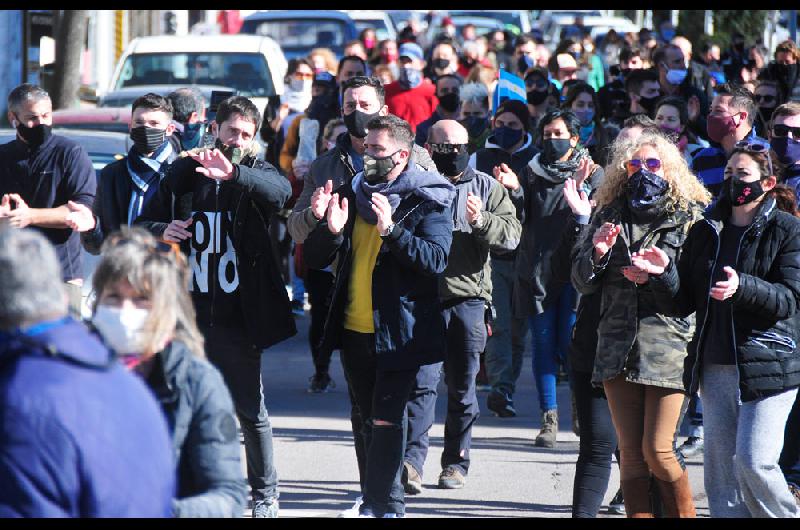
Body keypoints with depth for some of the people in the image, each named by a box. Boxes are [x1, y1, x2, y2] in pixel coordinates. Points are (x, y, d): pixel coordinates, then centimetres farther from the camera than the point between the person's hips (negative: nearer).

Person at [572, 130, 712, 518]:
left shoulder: (690, 216, 3)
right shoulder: (610, 214, 13)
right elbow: (582, 283, 13)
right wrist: (597, 253, -7)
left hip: (667, 346, -4)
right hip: (618, 347, 4)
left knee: (657, 451, -8)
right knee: (630, 453, 4)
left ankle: (683, 515, 9)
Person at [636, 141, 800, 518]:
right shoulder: (705, 232, 12)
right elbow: (680, 305, 9)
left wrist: (743, 287, -26)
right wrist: (664, 274, -11)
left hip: (767, 366, -5)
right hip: (715, 368, 5)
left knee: (754, 462, -13)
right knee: (719, 466, 4)